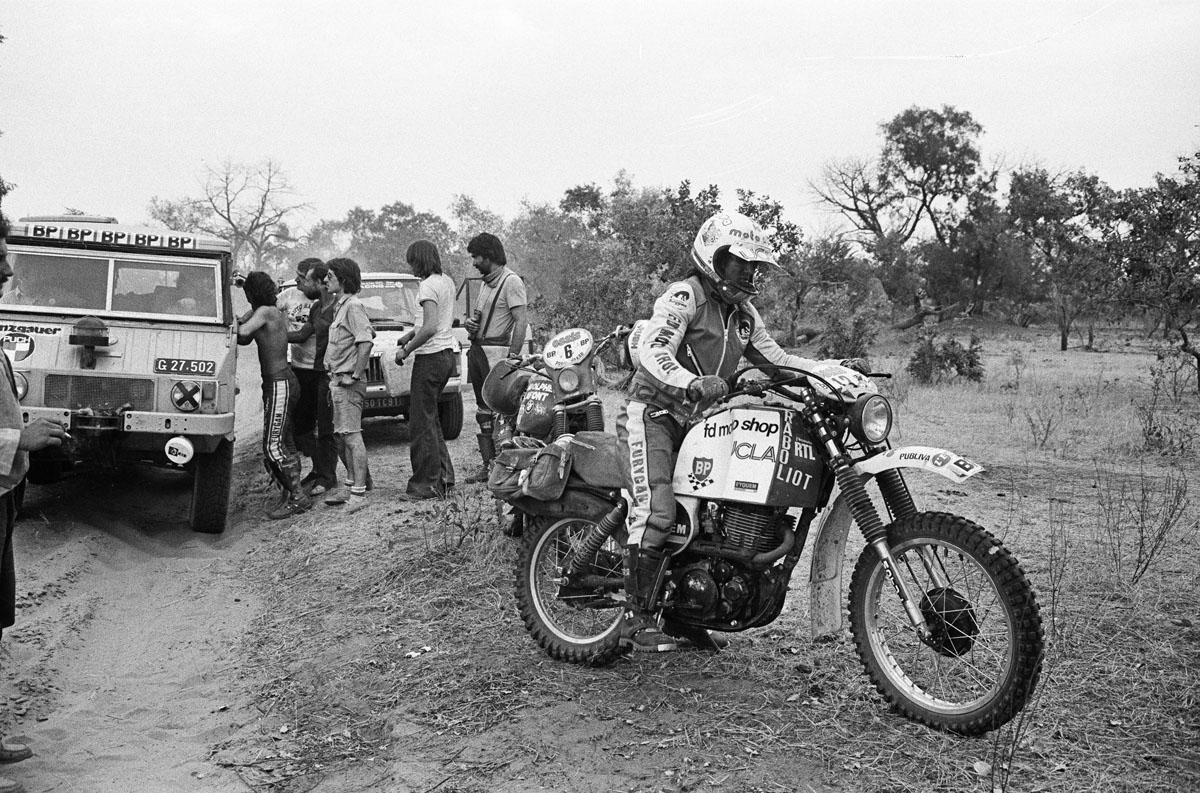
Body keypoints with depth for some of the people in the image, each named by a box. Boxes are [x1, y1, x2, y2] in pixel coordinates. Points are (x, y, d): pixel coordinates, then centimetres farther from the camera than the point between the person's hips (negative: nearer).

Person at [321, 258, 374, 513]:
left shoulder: (353, 306, -13)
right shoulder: (339, 305, 17)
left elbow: (366, 342, -23)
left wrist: (355, 375, -21)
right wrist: (334, 377, 18)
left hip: (347, 382, -10)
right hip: (337, 380, 10)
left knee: (351, 436, -10)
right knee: (340, 436, 15)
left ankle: (358, 494, -9)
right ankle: (355, 484, 24)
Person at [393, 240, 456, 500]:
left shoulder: (428, 287, -16)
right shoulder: (447, 281, 12)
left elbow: (430, 327, -25)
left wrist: (406, 350, -14)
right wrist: (412, 333, 20)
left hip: (431, 356, -9)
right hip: (447, 352, 10)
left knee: (422, 422, -3)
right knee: (430, 417, 18)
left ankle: (426, 484, 0)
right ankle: (444, 475, 20)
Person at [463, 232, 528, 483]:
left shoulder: (511, 281, -10)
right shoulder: (487, 282, 19)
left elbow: (521, 321, -18)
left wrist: (513, 357, -23)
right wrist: (471, 324, 8)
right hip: (477, 350, 10)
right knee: (483, 412, 12)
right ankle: (488, 465, 19)